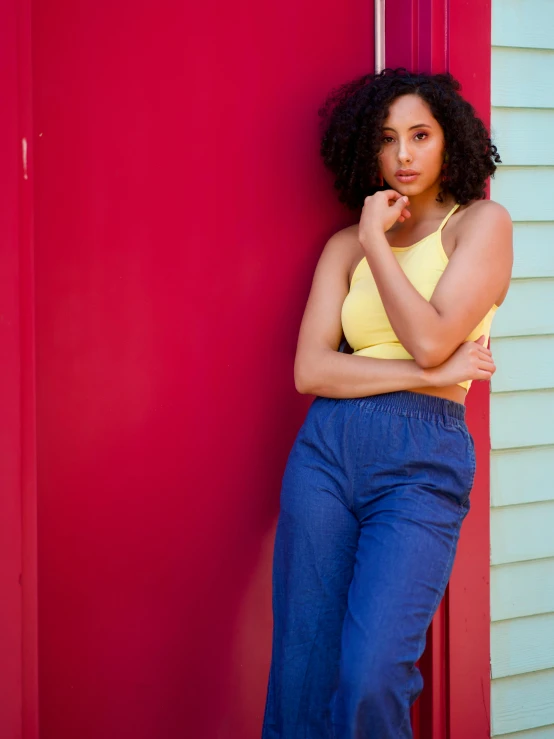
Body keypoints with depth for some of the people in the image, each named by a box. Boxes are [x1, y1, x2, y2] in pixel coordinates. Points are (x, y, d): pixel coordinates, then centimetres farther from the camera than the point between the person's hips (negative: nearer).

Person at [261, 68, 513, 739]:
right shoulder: (345, 246, 14)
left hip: (423, 464, -3)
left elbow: (430, 339, -11)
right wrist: (432, 374, -7)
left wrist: (378, 241, -2)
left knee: (369, 683, -15)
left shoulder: (482, 223, 4)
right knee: (302, 679, 1)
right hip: (327, 451, 4)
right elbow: (310, 370, 1)